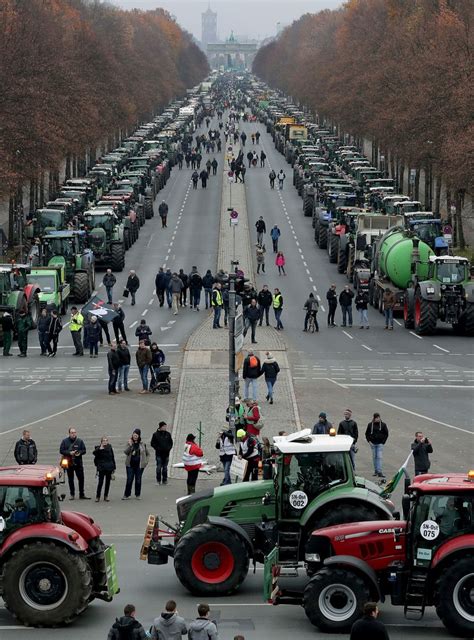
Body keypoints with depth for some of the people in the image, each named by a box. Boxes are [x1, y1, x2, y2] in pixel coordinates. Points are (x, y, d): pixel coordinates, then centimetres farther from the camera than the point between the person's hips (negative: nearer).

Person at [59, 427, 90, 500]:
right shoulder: (65, 441, 2)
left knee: (81, 478, -1)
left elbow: (84, 450, 7)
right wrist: (69, 453, -15)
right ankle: (72, 494, 16)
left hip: (78, 463, 1)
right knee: (70, 479, 6)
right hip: (69, 463, -1)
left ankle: (81, 495, 5)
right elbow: (61, 450, -2)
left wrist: (79, 452, -15)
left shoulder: (80, 441, 5)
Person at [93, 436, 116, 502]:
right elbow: (94, 453, -22)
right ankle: (97, 497, 2)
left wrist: (114, 467, 11)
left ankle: (106, 496, 16)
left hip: (109, 468, 3)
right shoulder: (98, 448, -2)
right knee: (100, 482, -6)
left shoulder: (109, 447, 6)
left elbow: (112, 458, 12)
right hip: (101, 468, -3)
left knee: (108, 482, 7)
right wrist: (99, 449, -37)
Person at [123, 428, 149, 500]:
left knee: (138, 480, 6)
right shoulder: (130, 443, 4)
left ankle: (138, 495, 17)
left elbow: (147, 454, 13)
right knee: (129, 480, 0)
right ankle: (127, 495, 7)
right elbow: (125, 452, -10)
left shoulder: (142, 444, 3)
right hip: (130, 465, 0)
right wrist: (130, 445, -19)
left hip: (139, 466, 0)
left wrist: (146, 462, 4)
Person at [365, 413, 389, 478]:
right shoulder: (370, 425, 2)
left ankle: (379, 472, -14)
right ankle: (376, 471, 20)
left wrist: (383, 442, -4)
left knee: (380, 457, -10)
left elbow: (386, 434, 4)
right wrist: (369, 441, -2)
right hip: (373, 443, 2)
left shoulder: (383, 425, -1)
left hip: (380, 443, -2)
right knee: (374, 457, 9)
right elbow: (367, 434, 9)